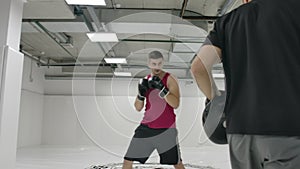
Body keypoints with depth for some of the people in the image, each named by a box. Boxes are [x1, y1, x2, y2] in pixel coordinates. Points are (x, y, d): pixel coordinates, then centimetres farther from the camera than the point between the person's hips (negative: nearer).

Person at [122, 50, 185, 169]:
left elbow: (175, 104, -18)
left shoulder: (169, 79, -6)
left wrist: (162, 88, -29)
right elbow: (138, 108, 7)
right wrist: (141, 94, -12)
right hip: (147, 128, 4)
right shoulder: (145, 81, 6)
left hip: (166, 129, -4)